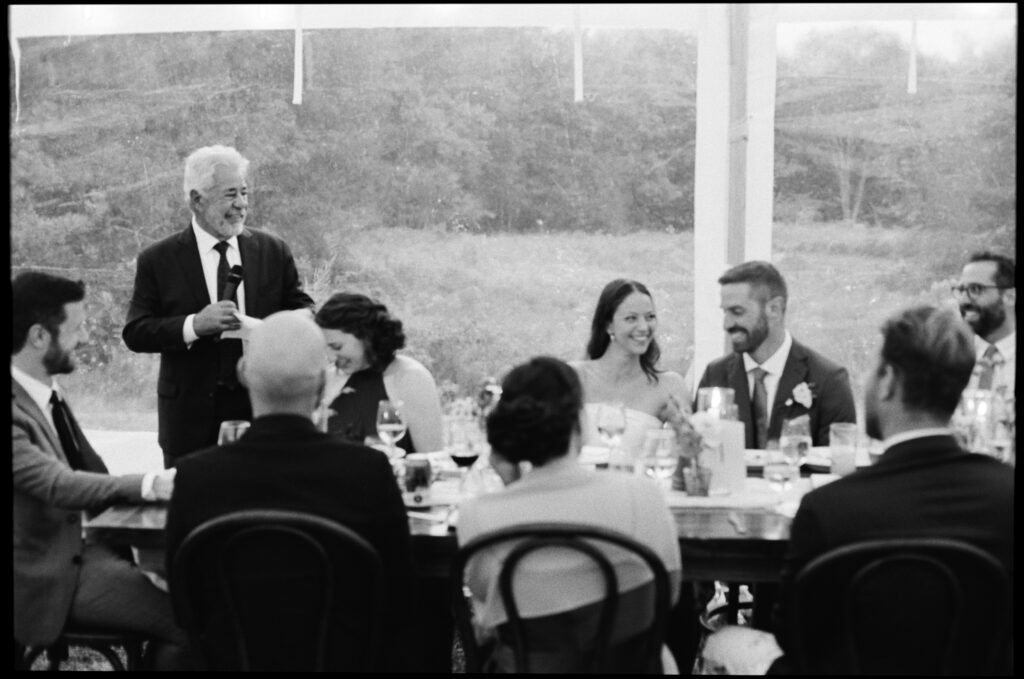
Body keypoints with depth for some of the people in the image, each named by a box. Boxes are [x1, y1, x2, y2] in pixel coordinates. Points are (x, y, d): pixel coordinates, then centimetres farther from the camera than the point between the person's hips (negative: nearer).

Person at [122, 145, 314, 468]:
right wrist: (193, 325, -20)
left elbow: (302, 309, 10)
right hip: (191, 417, -2)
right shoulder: (158, 260, -1)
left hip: (263, 408, 2)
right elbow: (134, 333, -5)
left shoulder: (274, 251, 6)